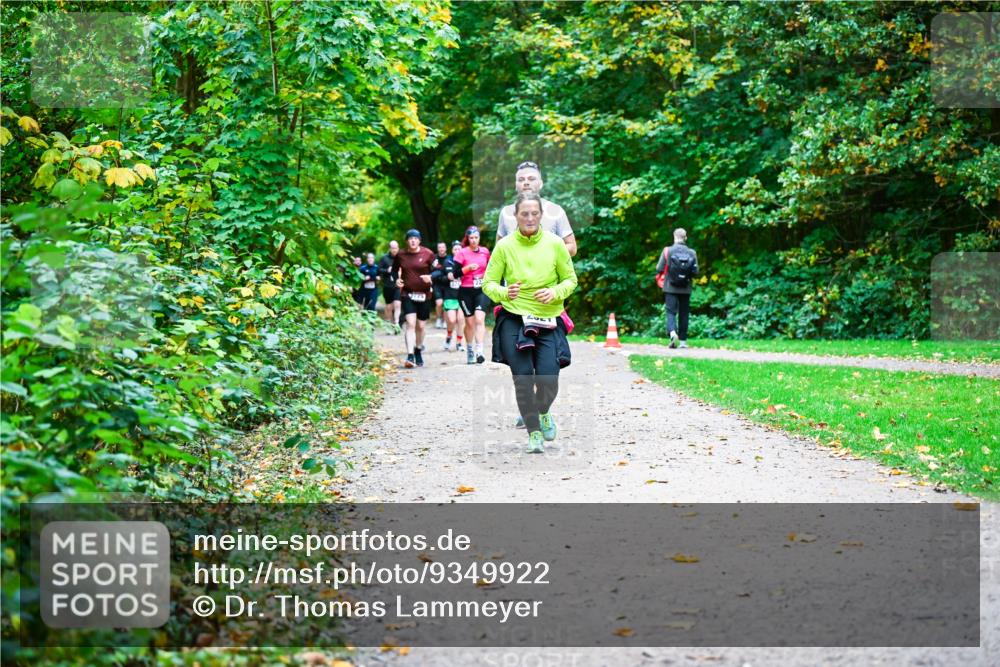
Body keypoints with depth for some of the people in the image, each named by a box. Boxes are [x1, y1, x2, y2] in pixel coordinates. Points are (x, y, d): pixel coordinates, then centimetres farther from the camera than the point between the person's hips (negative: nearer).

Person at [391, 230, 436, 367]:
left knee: (420, 326, 10)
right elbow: (395, 269, 21)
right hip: (407, 294, 0)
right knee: (410, 323, -16)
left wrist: (430, 277, -17)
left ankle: (418, 351, 33)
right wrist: (396, 279, 1)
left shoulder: (428, 254, -1)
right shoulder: (401, 256, 4)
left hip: (424, 295, 1)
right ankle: (410, 355, -22)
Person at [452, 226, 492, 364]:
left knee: (479, 319, -16)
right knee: (470, 322, 7)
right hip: (466, 292, -1)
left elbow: (489, 267, 23)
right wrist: (468, 268, -20)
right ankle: (469, 350, 25)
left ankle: (479, 351, -23)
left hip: (482, 291, 1)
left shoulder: (485, 251, 6)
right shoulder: (462, 253, -3)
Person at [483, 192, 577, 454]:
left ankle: (543, 413, 28)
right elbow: (488, 283, 2)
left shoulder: (555, 244, -1)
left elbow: (571, 279, 7)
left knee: (549, 380, -8)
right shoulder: (504, 246, -3)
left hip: (548, 322, 0)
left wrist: (554, 293, -12)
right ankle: (533, 433, 15)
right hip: (514, 319, 0)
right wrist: (504, 293, -19)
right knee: (523, 379, -5)